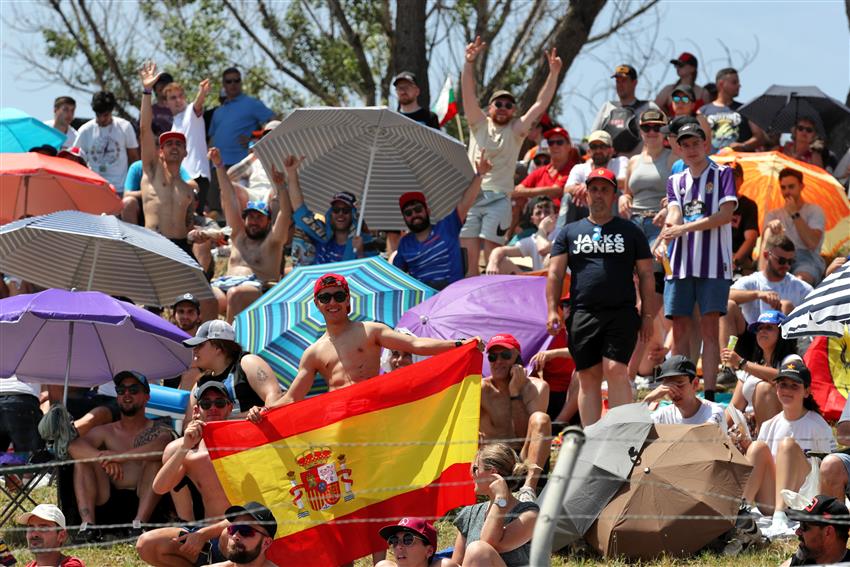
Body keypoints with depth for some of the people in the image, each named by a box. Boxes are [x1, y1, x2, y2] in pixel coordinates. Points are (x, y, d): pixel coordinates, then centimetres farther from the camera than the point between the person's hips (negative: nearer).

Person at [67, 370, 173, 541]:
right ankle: (88, 524, -31)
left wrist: (121, 456, -32)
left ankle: (139, 524, -41)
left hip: (144, 499, -3)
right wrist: (104, 459, -25)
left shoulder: (158, 431, 10)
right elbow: (74, 447, -3)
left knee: (156, 458, -24)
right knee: (82, 458, -12)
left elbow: (162, 447, -18)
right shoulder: (106, 432, 18)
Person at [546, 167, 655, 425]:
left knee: (616, 370, -15)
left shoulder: (629, 232, 12)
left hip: (621, 314, -2)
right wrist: (552, 310, -2)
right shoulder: (570, 232, 15)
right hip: (583, 314, 2)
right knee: (588, 377, 2)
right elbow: (555, 273, 10)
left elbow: (646, 274, 11)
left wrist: (647, 314, 3)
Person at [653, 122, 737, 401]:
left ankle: (709, 395, -11)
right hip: (680, 263, 4)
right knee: (680, 328, 1)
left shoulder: (722, 174, 4)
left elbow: (725, 214, -8)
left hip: (713, 262, -4)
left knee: (710, 327, -7)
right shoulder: (675, 181, 16)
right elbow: (674, 216, 1)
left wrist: (684, 228, -15)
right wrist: (663, 242, -21)